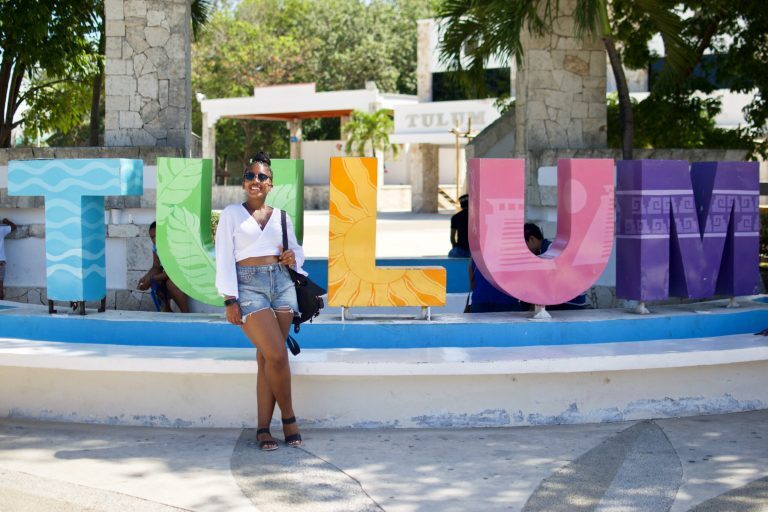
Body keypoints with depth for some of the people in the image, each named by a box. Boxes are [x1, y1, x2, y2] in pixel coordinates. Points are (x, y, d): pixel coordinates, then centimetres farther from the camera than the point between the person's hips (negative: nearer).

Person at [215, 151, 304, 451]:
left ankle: (263, 428, 2)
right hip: (249, 286, -3)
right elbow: (224, 258, 1)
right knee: (276, 355, -15)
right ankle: (288, 418, 3)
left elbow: (296, 250, 24)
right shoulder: (232, 214, 6)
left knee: (267, 358, -1)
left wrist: (294, 257, -2)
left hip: (282, 283, 3)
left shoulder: (281, 217, 16)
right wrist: (230, 300, -8)